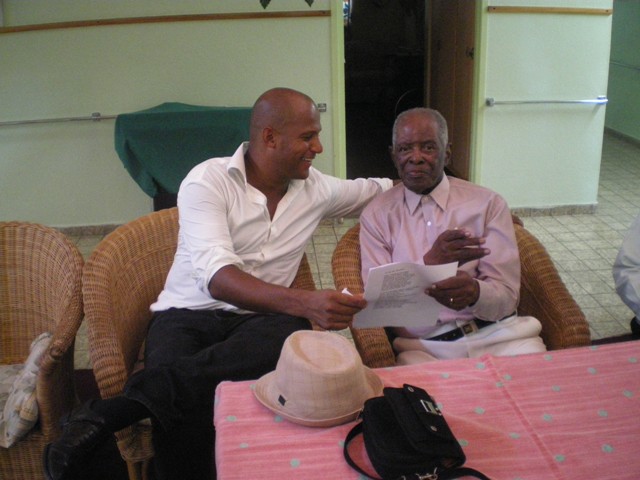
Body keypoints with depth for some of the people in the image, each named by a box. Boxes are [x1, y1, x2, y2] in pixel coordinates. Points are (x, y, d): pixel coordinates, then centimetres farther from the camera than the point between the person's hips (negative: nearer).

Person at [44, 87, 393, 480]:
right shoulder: (208, 180, -8)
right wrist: (304, 302, -37)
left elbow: (379, 189, 26)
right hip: (188, 315, -3)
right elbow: (217, 277, -22)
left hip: (261, 317, 4)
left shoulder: (316, 189, 9)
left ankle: (108, 411, -35)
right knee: (181, 409, -39)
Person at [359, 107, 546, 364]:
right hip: (421, 346, -1)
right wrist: (429, 263, -21)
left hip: (496, 334, 2)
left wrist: (474, 292, -25)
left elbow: (506, 296, 0)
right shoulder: (376, 214, 6)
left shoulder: (488, 203, 5)